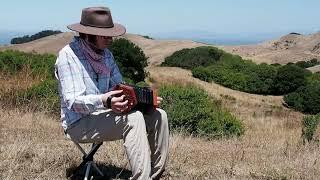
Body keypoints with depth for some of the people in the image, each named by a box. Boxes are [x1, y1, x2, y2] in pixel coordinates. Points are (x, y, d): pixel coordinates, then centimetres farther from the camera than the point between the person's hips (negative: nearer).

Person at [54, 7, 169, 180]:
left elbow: (119, 87, 12)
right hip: (79, 124, -7)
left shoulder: (106, 54, 9)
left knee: (158, 115, -5)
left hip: (102, 115, 8)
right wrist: (104, 101, -39)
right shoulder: (68, 55, -14)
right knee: (133, 119, -30)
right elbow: (73, 101, -21)